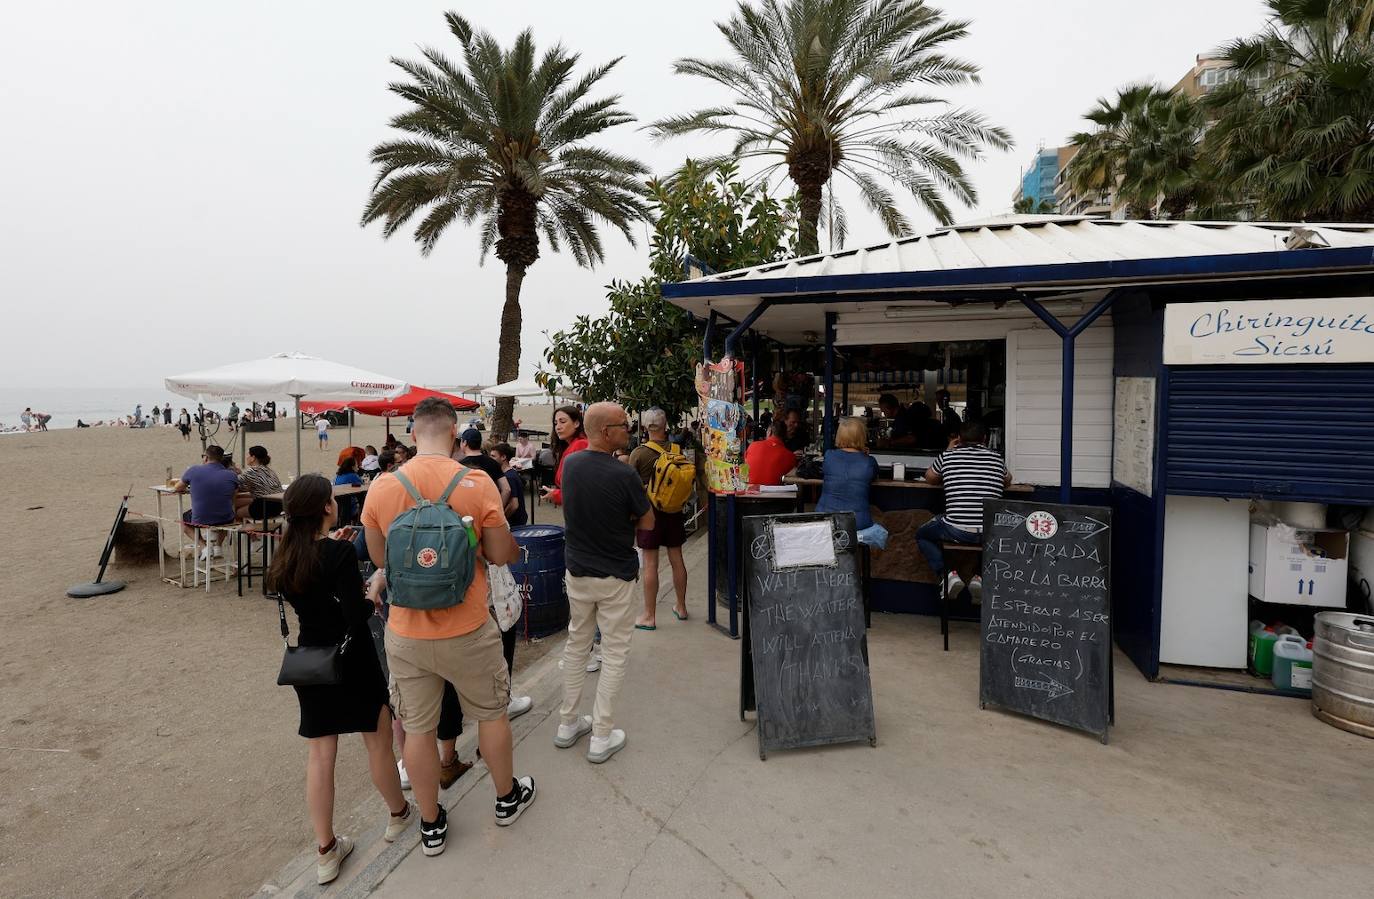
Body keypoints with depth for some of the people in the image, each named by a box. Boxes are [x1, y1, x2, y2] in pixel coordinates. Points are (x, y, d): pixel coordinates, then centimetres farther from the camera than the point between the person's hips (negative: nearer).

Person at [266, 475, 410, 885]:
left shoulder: (284, 558, 0)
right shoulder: (340, 552, -21)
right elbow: (356, 615, -26)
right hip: (351, 660, -6)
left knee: (319, 754, 11)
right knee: (379, 741, 14)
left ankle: (326, 851, 20)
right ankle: (399, 814, 33)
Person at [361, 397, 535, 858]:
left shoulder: (381, 488, -8)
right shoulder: (477, 484, -16)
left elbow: (379, 556, 5)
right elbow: (501, 554, -9)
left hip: (406, 633, 2)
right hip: (467, 630, -2)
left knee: (417, 728, 16)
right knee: (491, 713, 20)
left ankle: (431, 825, 34)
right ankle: (508, 797, 40)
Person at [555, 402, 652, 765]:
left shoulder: (570, 463, -4)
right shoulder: (623, 475, -22)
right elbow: (647, 523, -10)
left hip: (577, 570, 6)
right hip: (616, 575, -6)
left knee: (576, 645, 19)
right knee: (614, 653, 7)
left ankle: (568, 724, 29)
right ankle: (602, 736, 13)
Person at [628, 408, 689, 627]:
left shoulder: (639, 453, -12)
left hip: (649, 511, -4)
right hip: (674, 511, 4)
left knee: (650, 564, 1)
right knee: (677, 560, 14)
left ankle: (649, 615, 9)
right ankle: (681, 607, 29)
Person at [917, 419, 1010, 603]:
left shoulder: (947, 456, 5)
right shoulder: (997, 458, 11)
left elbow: (929, 478, 26)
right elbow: (1007, 480, 34)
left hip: (956, 531, -2)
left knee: (922, 535, 27)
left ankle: (949, 574, 5)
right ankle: (981, 577, 14)